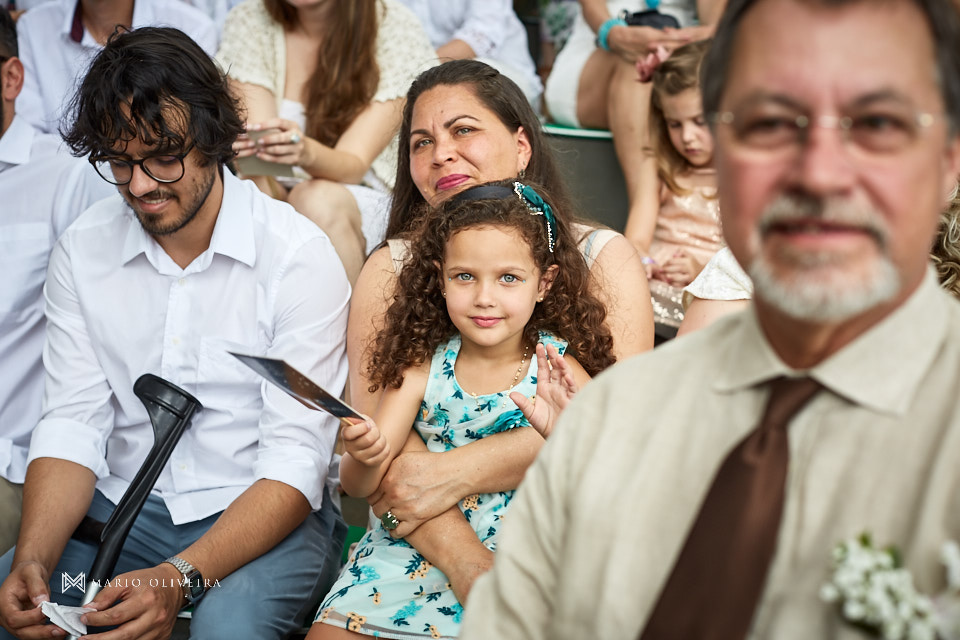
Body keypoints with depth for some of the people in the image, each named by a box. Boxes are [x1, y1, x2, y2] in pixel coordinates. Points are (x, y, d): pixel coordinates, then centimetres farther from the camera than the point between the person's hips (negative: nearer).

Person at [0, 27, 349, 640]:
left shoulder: (298, 254, -13)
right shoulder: (82, 250, 2)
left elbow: (296, 460, -16)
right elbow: (72, 422, -1)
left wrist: (180, 578, -30)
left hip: (263, 513, -3)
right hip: (121, 507, 3)